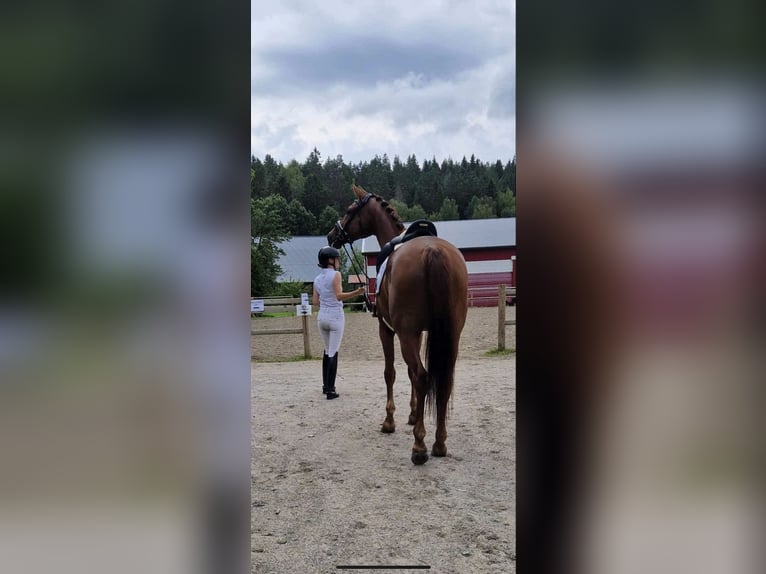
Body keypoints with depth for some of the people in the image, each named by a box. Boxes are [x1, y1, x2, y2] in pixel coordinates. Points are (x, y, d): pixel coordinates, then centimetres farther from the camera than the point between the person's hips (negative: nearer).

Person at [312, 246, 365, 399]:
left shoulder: (317, 279, 9)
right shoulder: (335, 274, -9)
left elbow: (315, 301, 9)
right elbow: (339, 295, -19)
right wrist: (356, 292, -26)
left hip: (322, 316, 6)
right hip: (335, 316, -6)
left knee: (327, 351, 19)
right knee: (333, 353, -3)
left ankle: (326, 385, 25)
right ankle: (330, 390, -4)